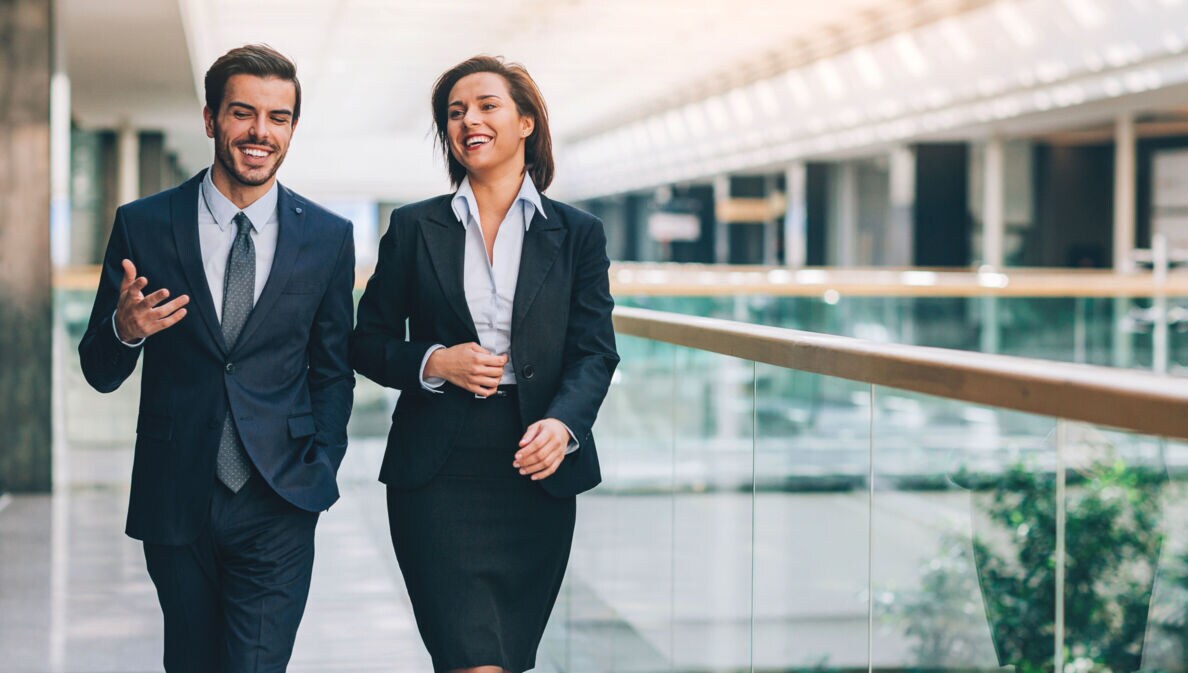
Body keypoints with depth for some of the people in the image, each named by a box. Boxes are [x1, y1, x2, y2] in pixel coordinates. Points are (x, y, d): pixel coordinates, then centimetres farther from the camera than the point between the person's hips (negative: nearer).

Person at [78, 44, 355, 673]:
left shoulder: (329, 237, 2)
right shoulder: (143, 226, 0)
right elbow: (100, 372, 3)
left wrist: (320, 472, 3)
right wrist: (125, 329, -18)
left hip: (278, 508, -1)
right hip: (176, 500, 1)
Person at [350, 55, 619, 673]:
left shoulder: (577, 234, 7)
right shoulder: (413, 229, 7)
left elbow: (594, 351, 1)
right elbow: (368, 343, 10)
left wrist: (563, 422, -19)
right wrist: (434, 363, -10)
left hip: (536, 469, 1)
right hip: (438, 472, -1)